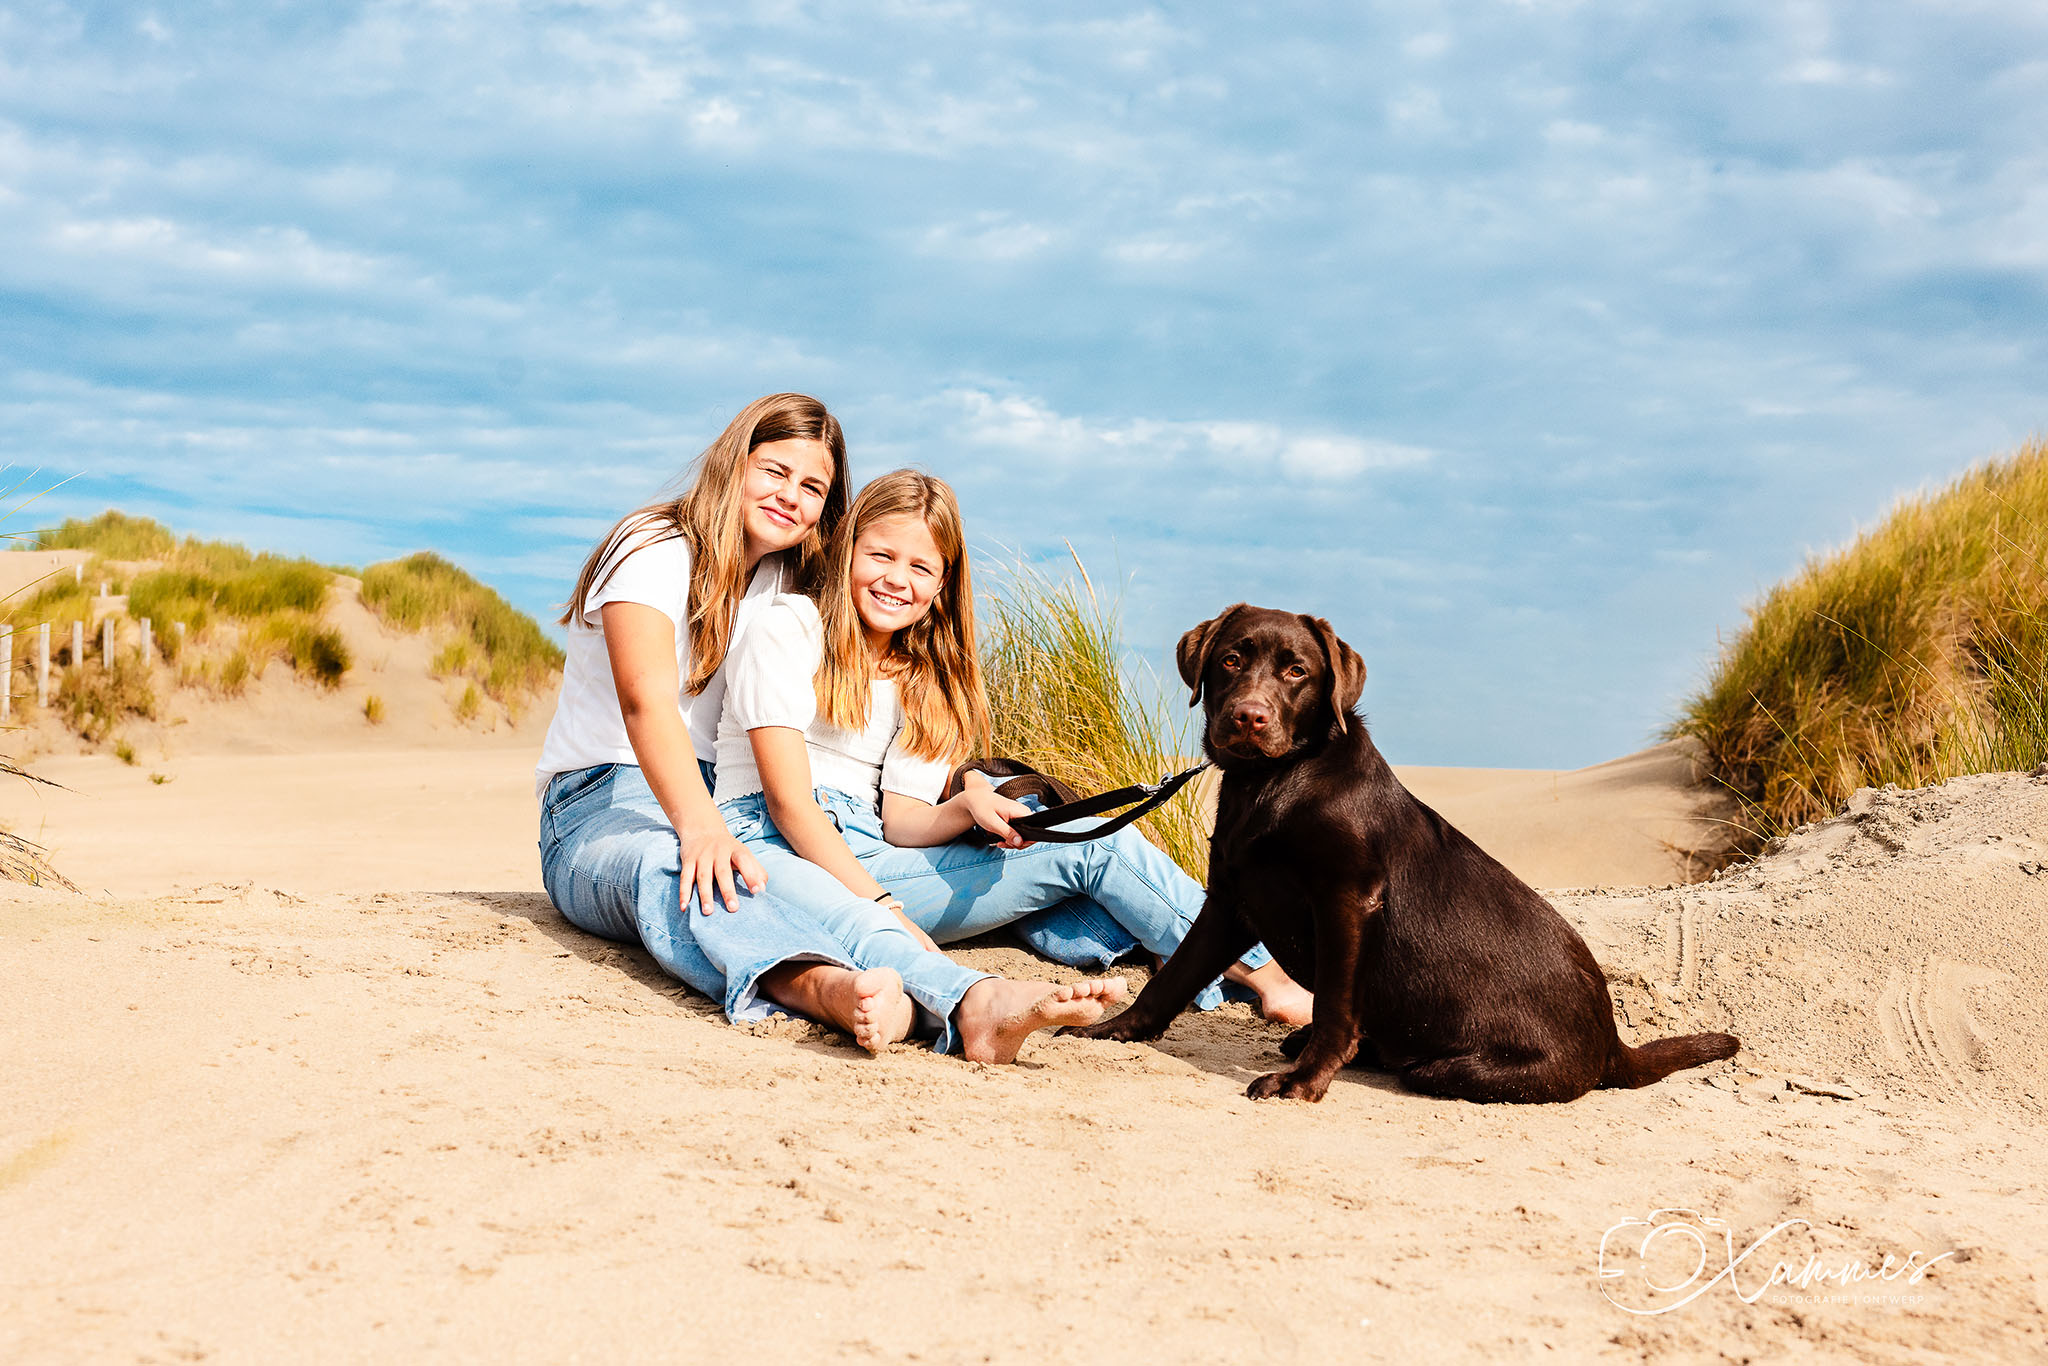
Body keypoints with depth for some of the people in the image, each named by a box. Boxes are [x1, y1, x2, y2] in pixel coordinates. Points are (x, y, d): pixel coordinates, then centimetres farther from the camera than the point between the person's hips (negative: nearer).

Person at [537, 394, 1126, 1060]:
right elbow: (646, 701, -24)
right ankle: (830, 988, -72)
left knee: (797, 888, -33)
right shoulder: (656, 550, -6)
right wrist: (699, 826, -42)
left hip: (725, 809, 4)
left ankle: (970, 1003, -64)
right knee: (667, 867, -41)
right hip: (602, 811, -4)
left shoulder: (785, 581, 15)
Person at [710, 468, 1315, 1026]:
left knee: (1094, 842, -5)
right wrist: (883, 911, -24)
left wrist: (969, 807, -20)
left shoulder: (925, 680, 15)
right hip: (775, 849, -4)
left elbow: (899, 819, 2)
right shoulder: (785, 630, -4)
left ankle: (1268, 981, -9)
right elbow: (789, 802, -14)